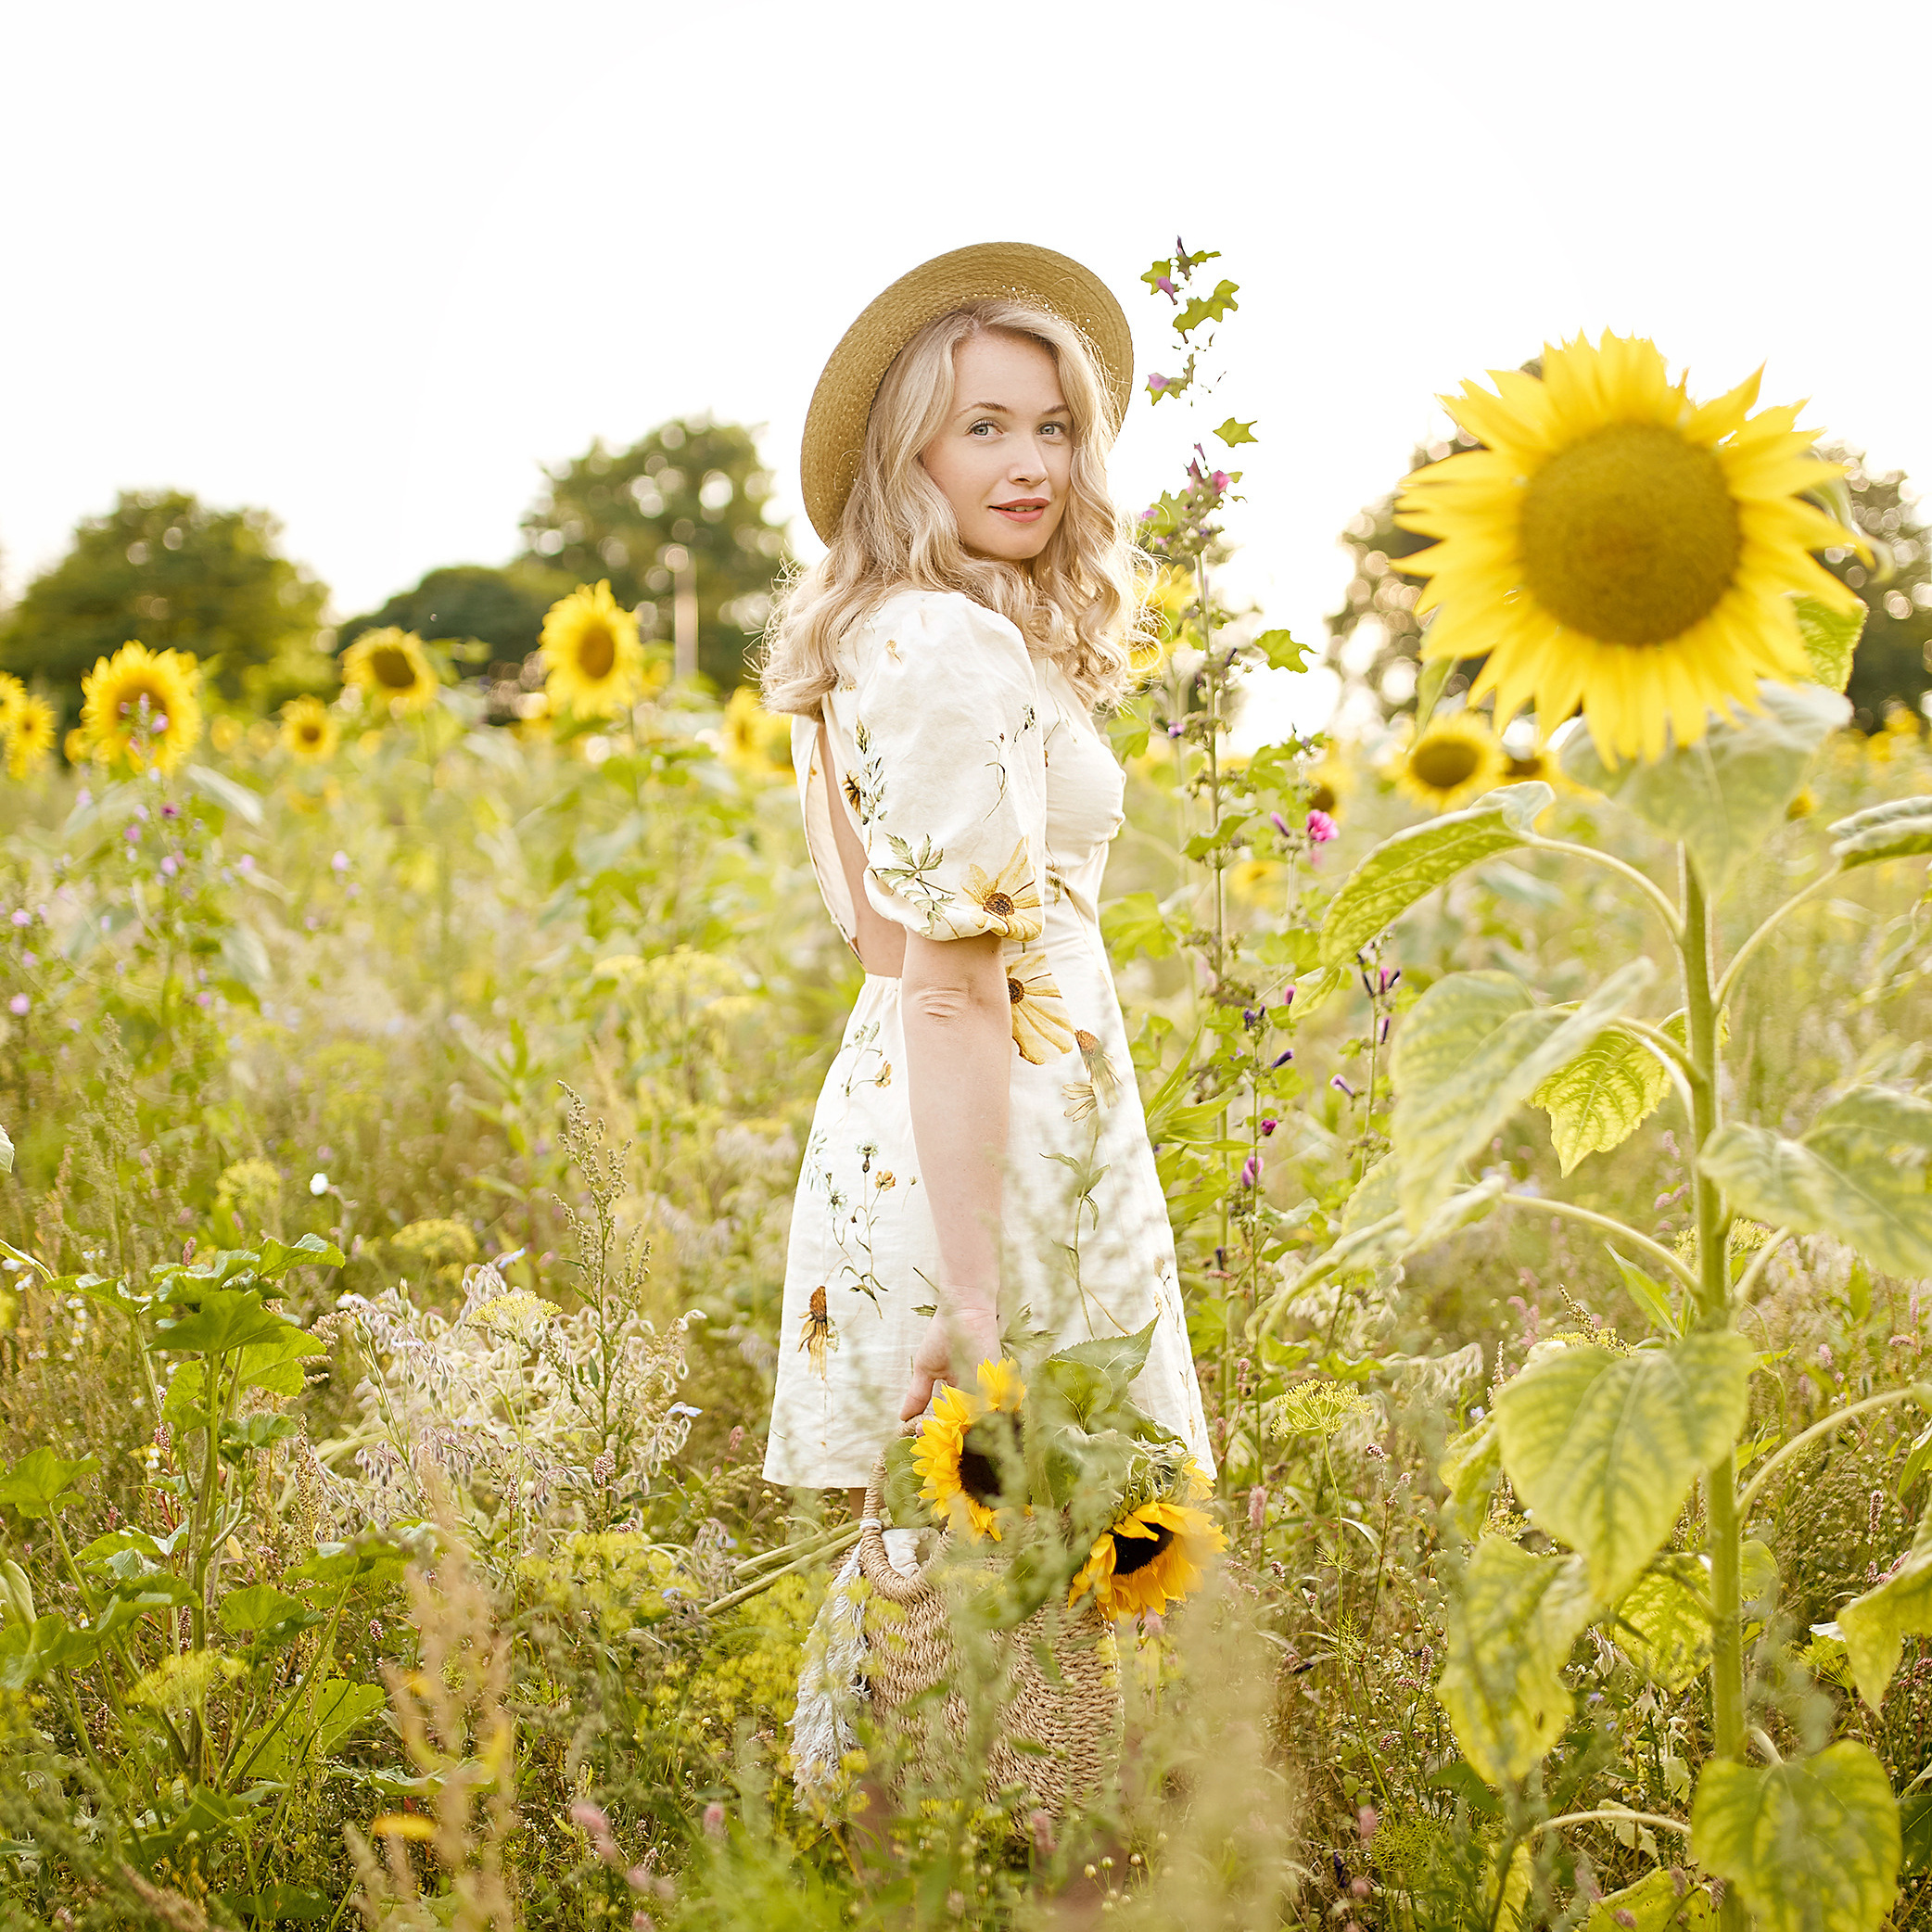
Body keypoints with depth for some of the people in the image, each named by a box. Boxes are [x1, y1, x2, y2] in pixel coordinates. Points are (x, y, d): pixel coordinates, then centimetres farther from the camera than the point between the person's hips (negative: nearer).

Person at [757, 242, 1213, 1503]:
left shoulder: (871, 633, 13)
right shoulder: (961, 647, -16)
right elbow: (953, 988, -22)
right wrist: (971, 1298, -24)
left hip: (879, 1137, 9)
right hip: (993, 1144, -9)